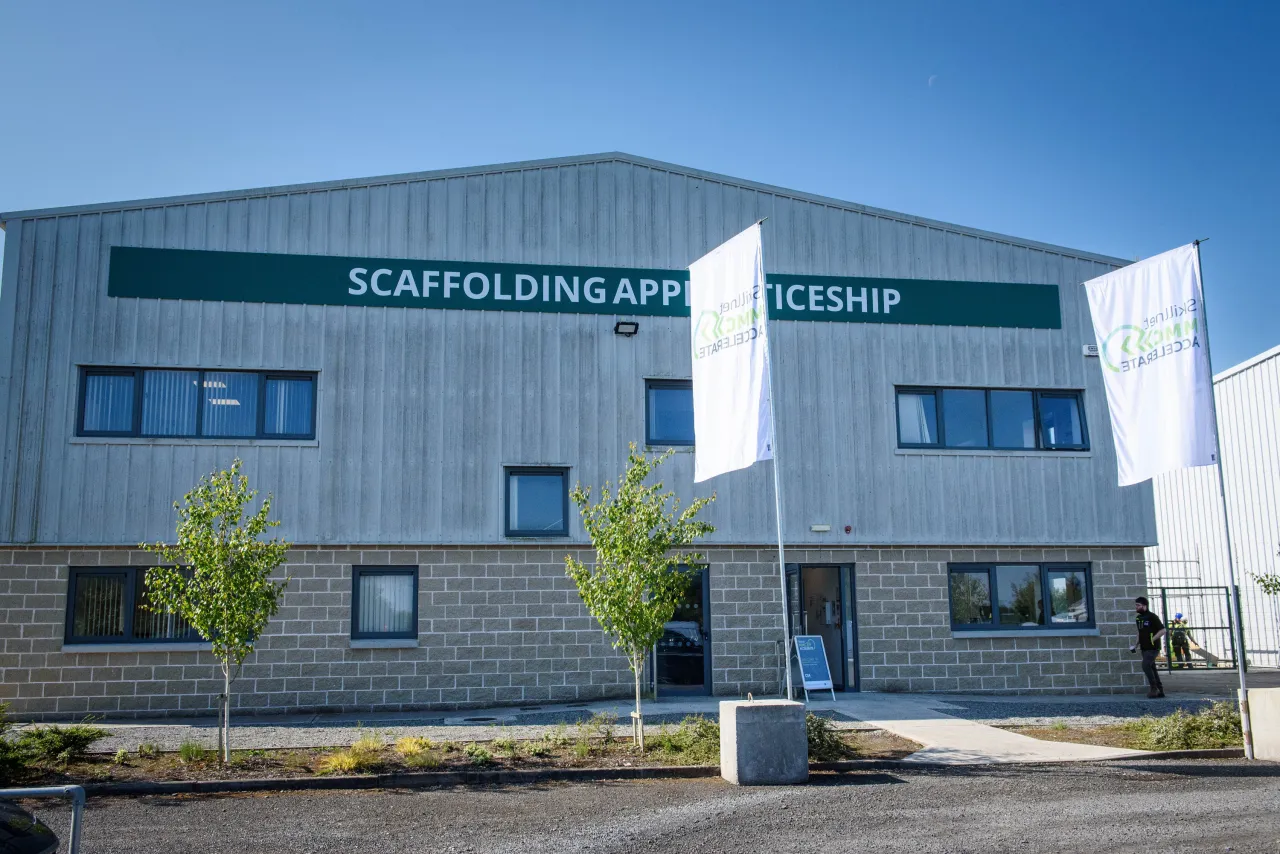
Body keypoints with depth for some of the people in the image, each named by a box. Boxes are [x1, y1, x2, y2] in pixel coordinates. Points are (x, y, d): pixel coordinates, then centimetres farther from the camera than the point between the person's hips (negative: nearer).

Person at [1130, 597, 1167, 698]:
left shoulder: (1152, 617, -12)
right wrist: (1136, 644, 14)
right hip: (1144, 648, 8)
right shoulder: (1138, 618, 12)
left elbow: (1162, 630, -14)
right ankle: (1160, 690, 16)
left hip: (1152, 648, -8)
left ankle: (1154, 688, -8)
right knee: (1151, 668, 10)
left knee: (1146, 666, -18)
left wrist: (1152, 640, -18)